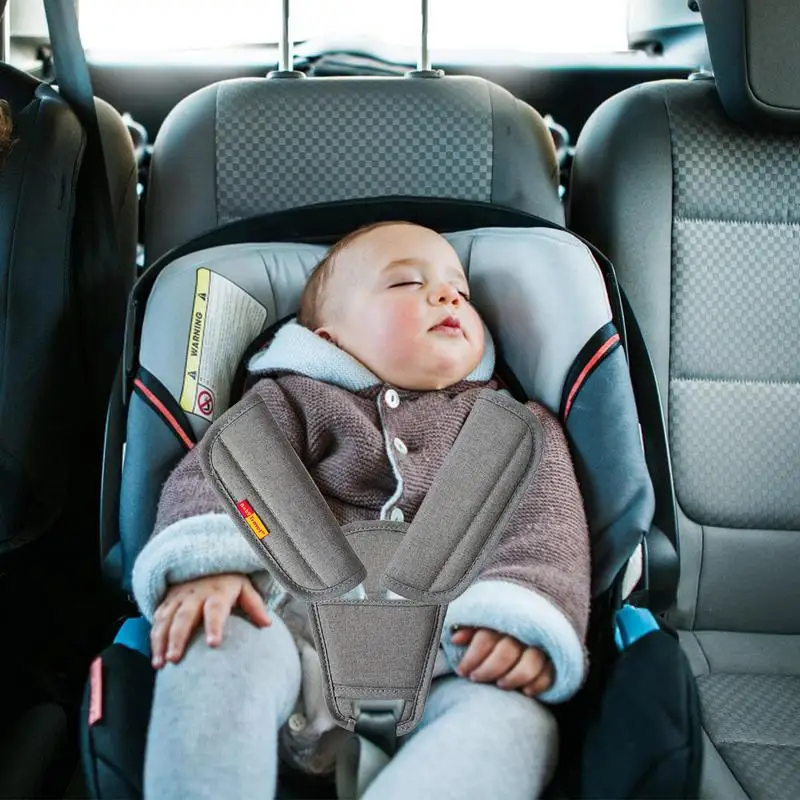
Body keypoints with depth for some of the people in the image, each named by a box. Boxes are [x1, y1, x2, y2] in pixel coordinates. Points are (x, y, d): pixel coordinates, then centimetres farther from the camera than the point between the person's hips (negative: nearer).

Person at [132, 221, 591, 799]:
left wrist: (523, 613, -16)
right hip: (300, 625, 0)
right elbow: (214, 473, 5)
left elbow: (548, 519, 6)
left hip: (450, 651, 1)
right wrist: (205, 562, -19)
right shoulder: (293, 401, 20)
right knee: (216, 649, -32)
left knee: (515, 718, -31)